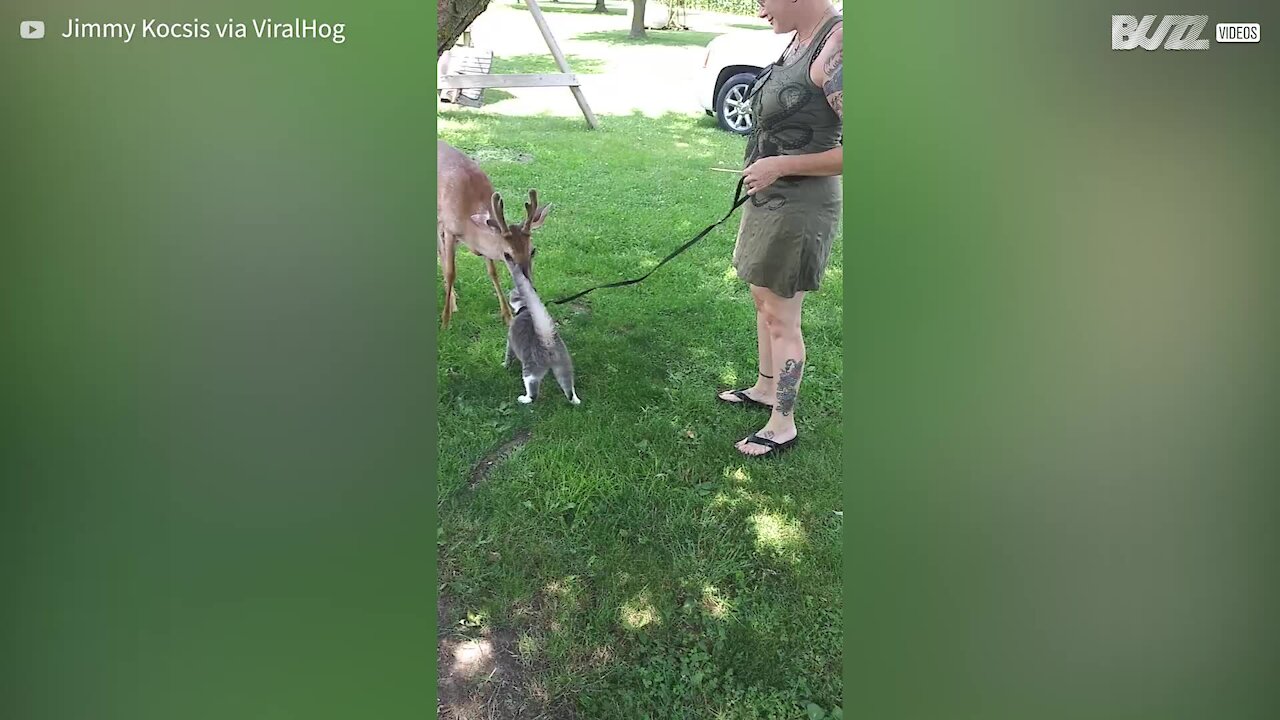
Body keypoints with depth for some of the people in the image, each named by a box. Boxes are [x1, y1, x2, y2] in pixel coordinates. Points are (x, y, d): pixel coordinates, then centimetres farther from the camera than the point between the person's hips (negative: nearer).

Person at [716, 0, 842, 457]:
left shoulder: (837, 45, -20)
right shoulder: (800, 41, 8)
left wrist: (779, 166, -21)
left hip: (799, 207, -10)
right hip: (769, 198, 10)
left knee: (780, 317, 0)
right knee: (763, 299, 20)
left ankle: (783, 425, 16)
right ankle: (765, 388, 39)